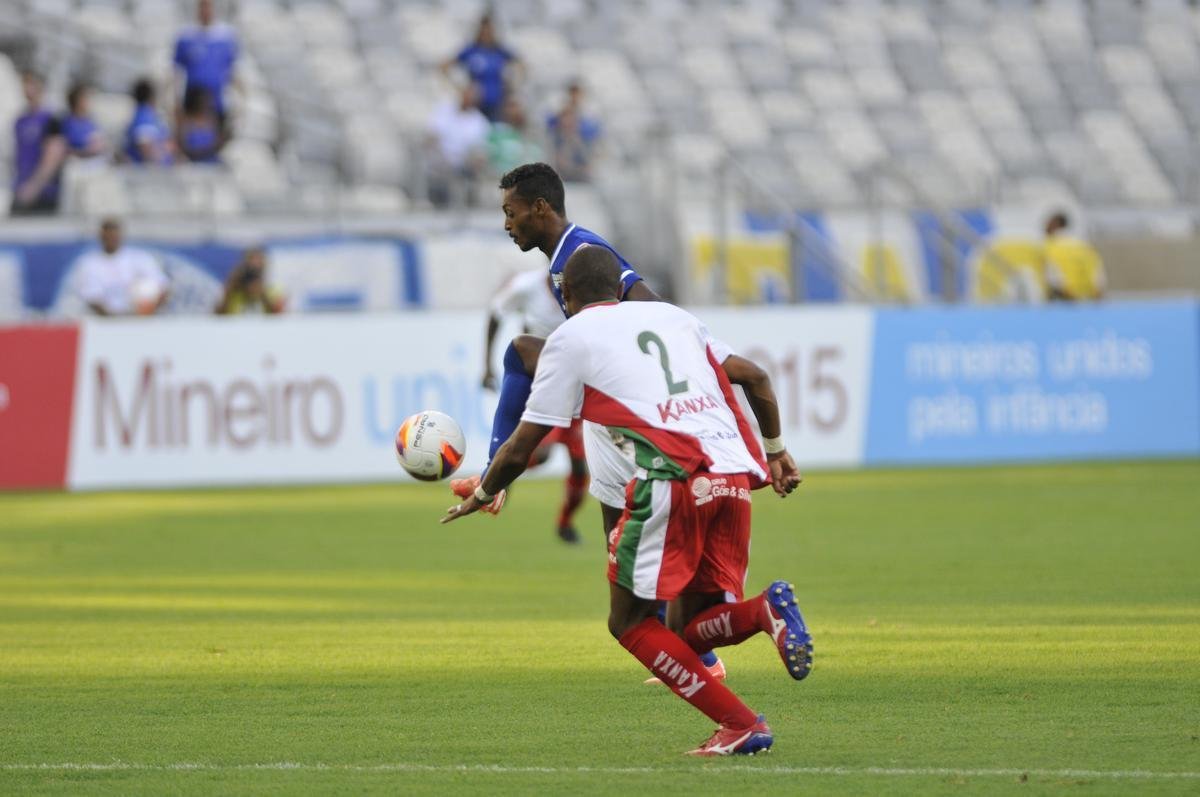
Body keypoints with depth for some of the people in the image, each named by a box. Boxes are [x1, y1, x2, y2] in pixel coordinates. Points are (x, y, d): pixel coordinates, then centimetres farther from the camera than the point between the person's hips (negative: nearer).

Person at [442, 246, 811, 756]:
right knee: (687, 630, 16)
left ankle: (741, 725, -5)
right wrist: (774, 449, 37)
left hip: (674, 478, -6)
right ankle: (765, 611, -16)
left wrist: (481, 495, 31)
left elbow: (520, 449, 14)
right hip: (734, 474, 6)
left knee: (629, 621, 8)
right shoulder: (672, 316, 26)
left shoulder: (571, 336, 12)